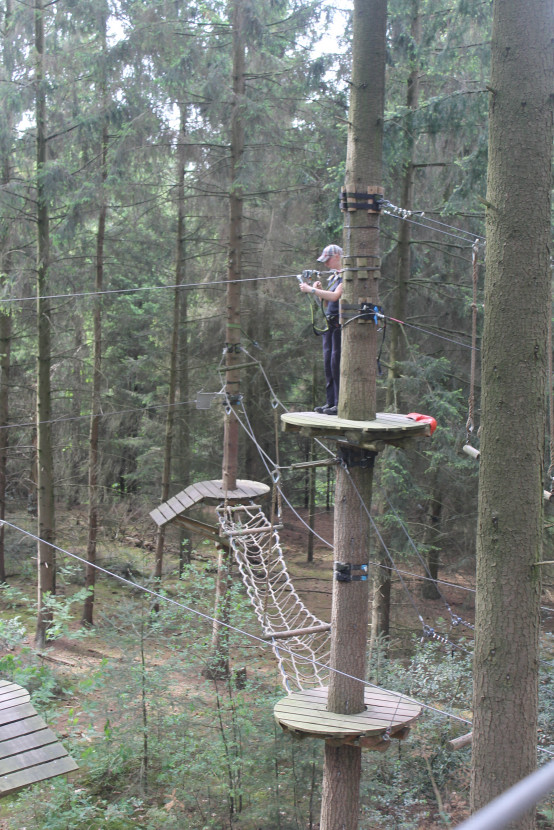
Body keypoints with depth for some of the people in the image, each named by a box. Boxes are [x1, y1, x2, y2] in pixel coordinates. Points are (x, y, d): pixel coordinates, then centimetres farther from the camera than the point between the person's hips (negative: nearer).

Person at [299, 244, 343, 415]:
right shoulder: (332, 277, 19)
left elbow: (335, 296, -22)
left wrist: (311, 290, -17)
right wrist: (318, 289, 5)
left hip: (340, 324, -9)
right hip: (329, 324, 9)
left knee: (337, 362, -11)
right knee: (328, 363, 9)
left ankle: (340, 404, -8)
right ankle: (331, 402, 15)